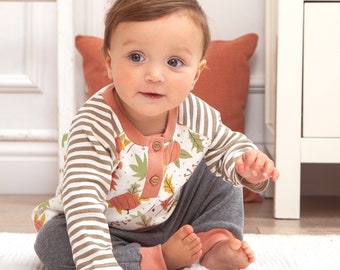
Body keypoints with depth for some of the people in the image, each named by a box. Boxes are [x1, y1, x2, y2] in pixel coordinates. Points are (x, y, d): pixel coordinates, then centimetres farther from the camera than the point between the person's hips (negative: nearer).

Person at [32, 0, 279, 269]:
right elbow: (84, 204, -41)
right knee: (51, 241, -31)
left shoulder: (197, 115, -19)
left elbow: (227, 144, 2)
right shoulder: (95, 126, -35)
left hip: (170, 216, 4)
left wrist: (246, 165, -22)